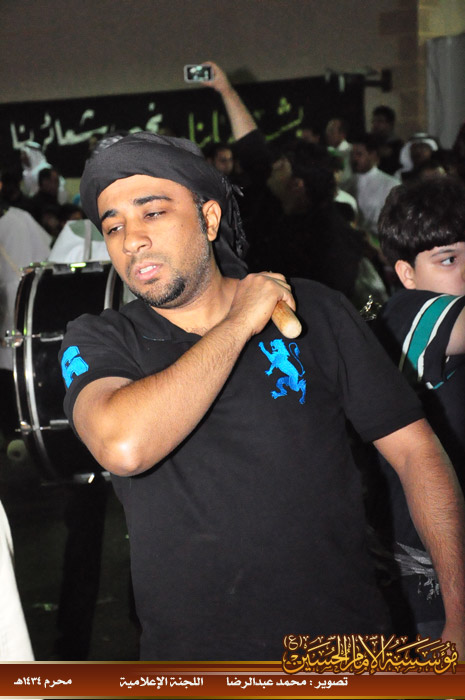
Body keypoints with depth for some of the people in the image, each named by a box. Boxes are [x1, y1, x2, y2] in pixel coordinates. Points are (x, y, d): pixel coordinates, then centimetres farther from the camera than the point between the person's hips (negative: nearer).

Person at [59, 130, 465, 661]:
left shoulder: (313, 311, -2)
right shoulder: (95, 342, -4)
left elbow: (416, 452, -1)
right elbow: (124, 448, -27)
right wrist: (239, 324, -17)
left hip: (346, 640, 1)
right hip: (191, 656, 0)